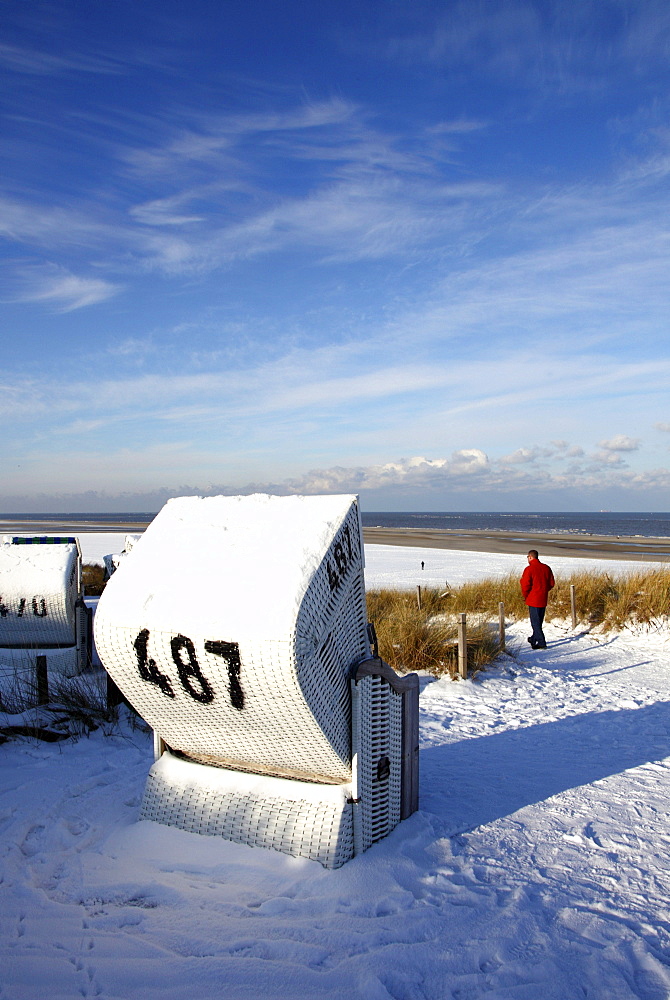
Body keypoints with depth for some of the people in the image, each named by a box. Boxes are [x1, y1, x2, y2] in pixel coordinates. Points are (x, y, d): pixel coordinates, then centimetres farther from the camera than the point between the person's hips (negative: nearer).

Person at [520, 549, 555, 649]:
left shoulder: (529, 569, -14)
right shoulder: (546, 568, 5)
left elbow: (525, 585, -15)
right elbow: (551, 583, 11)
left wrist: (525, 596, 1)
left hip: (533, 599, -7)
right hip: (543, 599, 7)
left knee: (535, 622, -1)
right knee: (539, 621, 18)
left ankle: (541, 643, -4)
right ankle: (534, 639, 32)